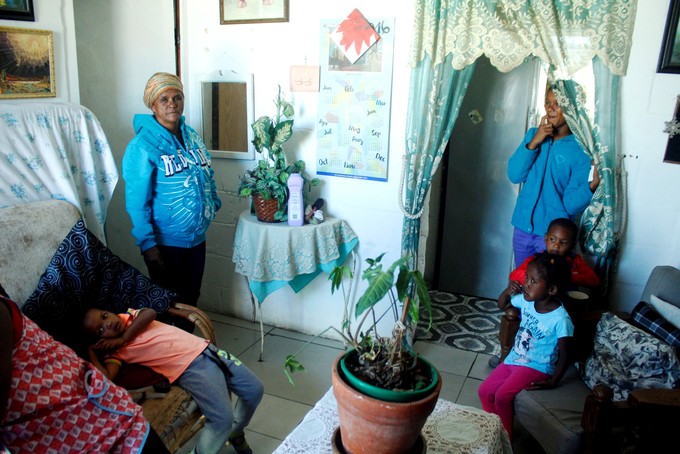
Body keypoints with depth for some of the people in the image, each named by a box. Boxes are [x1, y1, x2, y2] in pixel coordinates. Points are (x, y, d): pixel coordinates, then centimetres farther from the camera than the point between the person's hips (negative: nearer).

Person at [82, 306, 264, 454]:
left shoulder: (130, 315, 12)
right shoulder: (116, 351, -2)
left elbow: (150, 313, -10)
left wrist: (123, 339, -7)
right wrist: (91, 349, -8)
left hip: (204, 348, 5)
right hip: (191, 368, -5)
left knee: (255, 389, 6)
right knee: (222, 419, -21)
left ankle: (235, 433, 31)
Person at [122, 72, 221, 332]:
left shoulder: (191, 135, 5)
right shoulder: (143, 146, -16)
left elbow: (207, 175, 17)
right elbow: (136, 200, -17)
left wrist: (214, 203, 12)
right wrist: (147, 243, -19)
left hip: (197, 238, 7)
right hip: (166, 243, -6)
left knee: (191, 300, 20)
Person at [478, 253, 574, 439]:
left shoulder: (560, 319, -22)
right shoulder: (526, 300, -6)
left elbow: (564, 354, -14)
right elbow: (501, 305, 12)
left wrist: (553, 381, -16)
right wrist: (507, 291, -7)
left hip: (536, 367, -7)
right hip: (513, 359, 7)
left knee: (502, 396, -21)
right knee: (484, 391, 3)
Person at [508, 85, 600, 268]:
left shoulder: (581, 150, -12)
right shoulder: (533, 134, 2)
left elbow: (571, 203, -14)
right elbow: (514, 175, -8)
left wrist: (593, 184, -33)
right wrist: (534, 142, -17)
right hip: (522, 227, 4)